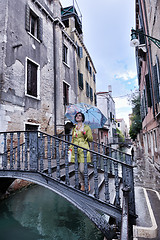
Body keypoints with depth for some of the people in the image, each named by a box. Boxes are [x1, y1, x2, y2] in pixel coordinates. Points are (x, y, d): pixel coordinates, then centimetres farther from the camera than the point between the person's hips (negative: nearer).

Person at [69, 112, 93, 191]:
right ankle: (82, 184, 23)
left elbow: (91, 139, 2)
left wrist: (84, 133, -11)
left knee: (82, 169, -10)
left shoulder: (86, 127, 5)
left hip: (83, 150, -4)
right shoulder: (74, 128, 17)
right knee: (78, 169, 5)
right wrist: (71, 148, 14)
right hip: (75, 150, 4)